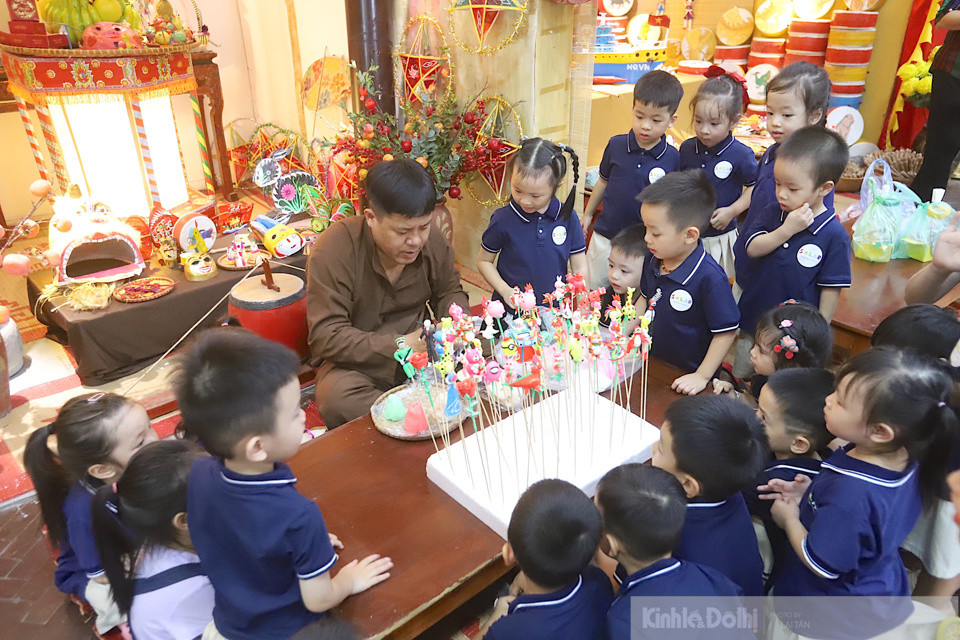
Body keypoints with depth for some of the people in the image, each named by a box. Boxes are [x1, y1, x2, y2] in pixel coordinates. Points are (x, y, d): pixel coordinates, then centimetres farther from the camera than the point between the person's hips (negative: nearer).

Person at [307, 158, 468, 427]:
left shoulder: (431, 239, -5)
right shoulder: (334, 250, -19)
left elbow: (450, 292, 14)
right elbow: (326, 336, -21)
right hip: (356, 362, -4)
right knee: (337, 399, -35)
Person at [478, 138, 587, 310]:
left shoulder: (568, 218, -2)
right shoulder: (503, 220, -8)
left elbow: (580, 269, 5)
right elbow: (483, 261, 5)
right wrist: (505, 290, -9)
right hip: (511, 311, -4)